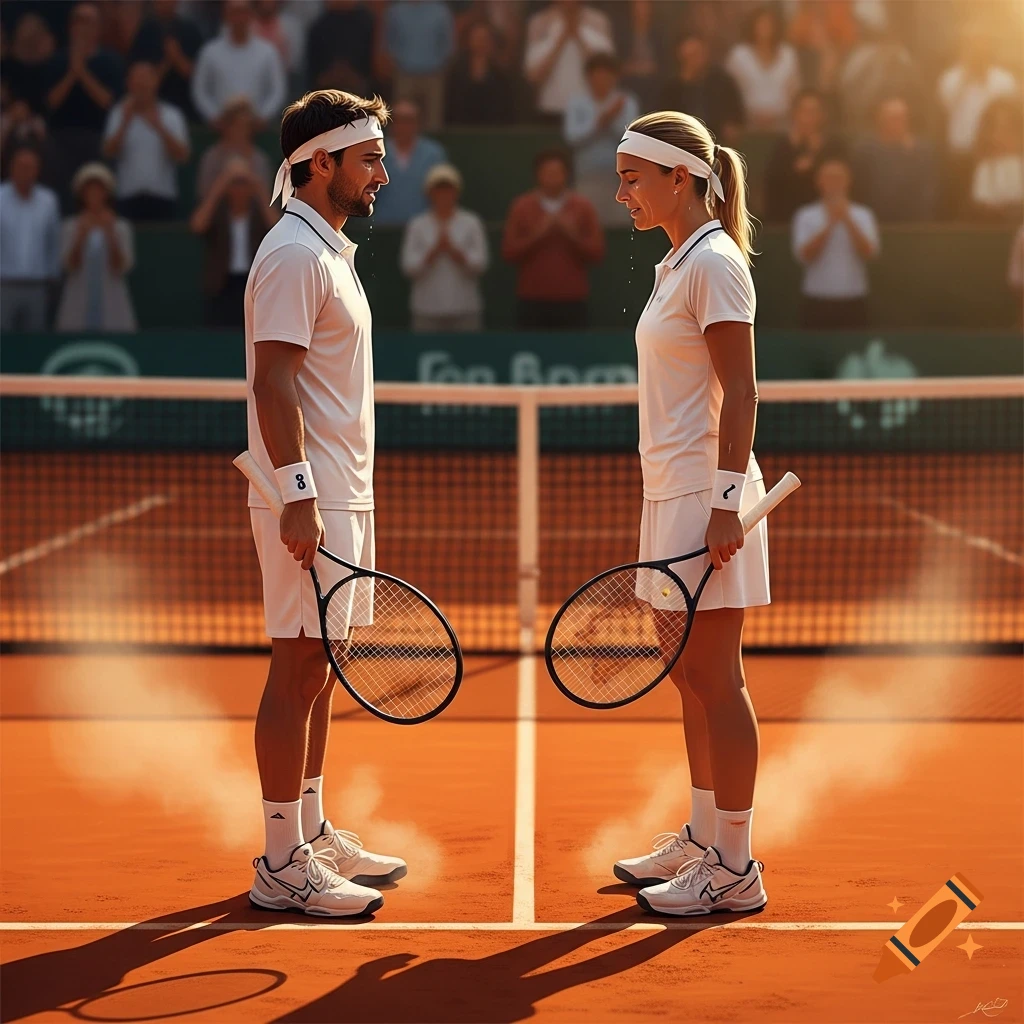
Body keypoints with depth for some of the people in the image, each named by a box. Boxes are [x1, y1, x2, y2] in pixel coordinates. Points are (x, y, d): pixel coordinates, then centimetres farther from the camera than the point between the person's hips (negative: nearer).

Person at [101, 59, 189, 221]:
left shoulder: (172, 115, 6)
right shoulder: (119, 114, 8)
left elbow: (182, 155, -5)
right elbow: (109, 152, -2)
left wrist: (159, 127, -15)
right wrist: (125, 123, -12)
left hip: (163, 198, 0)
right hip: (128, 198, 0)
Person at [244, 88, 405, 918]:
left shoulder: (330, 252, 18)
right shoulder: (293, 253, -13)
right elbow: (272, 384, -20)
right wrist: (298, 495, -24)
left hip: (341, 497, 10)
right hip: (311, 499, -10)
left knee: (318, 669, 14)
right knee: (298, 669, -6)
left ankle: (314, 834, 22)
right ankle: (282, 864, 0)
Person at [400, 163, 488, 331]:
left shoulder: (471, 223, 7)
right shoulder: (417, 226, 7)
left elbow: (479, 264, -2)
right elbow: (409, 267, -2)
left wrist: (452, 249, -14)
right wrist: (435, 249, -14)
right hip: (427, 310, 0)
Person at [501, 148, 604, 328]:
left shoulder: (583, 207, 7)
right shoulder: (521, 207, 6)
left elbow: (597, 253, 4)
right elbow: (509, 253, 2)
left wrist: (573, 235, -11)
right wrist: (535, 235, -11)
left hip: (572, 302, 0)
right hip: (532, 302, 0)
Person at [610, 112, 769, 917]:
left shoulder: (715, 261, -12)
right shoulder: (678, 263, 16)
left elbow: (740, 391, -17)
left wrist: (725, 504, -21)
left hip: (706, 495, -9)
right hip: (671, 491, 9)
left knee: (714, 679, -5)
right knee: (691, 677, 14)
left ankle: (735, 868, 1)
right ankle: (702, 839, 23)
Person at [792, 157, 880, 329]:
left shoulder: (863, 215, 6)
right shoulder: (805, 216, 3)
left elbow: (870, 252, -9)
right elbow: (804, 256, -10)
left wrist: (847, 219, -16)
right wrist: (829, 224, -17)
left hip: (853, 304, 1)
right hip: (817, 304, -1)